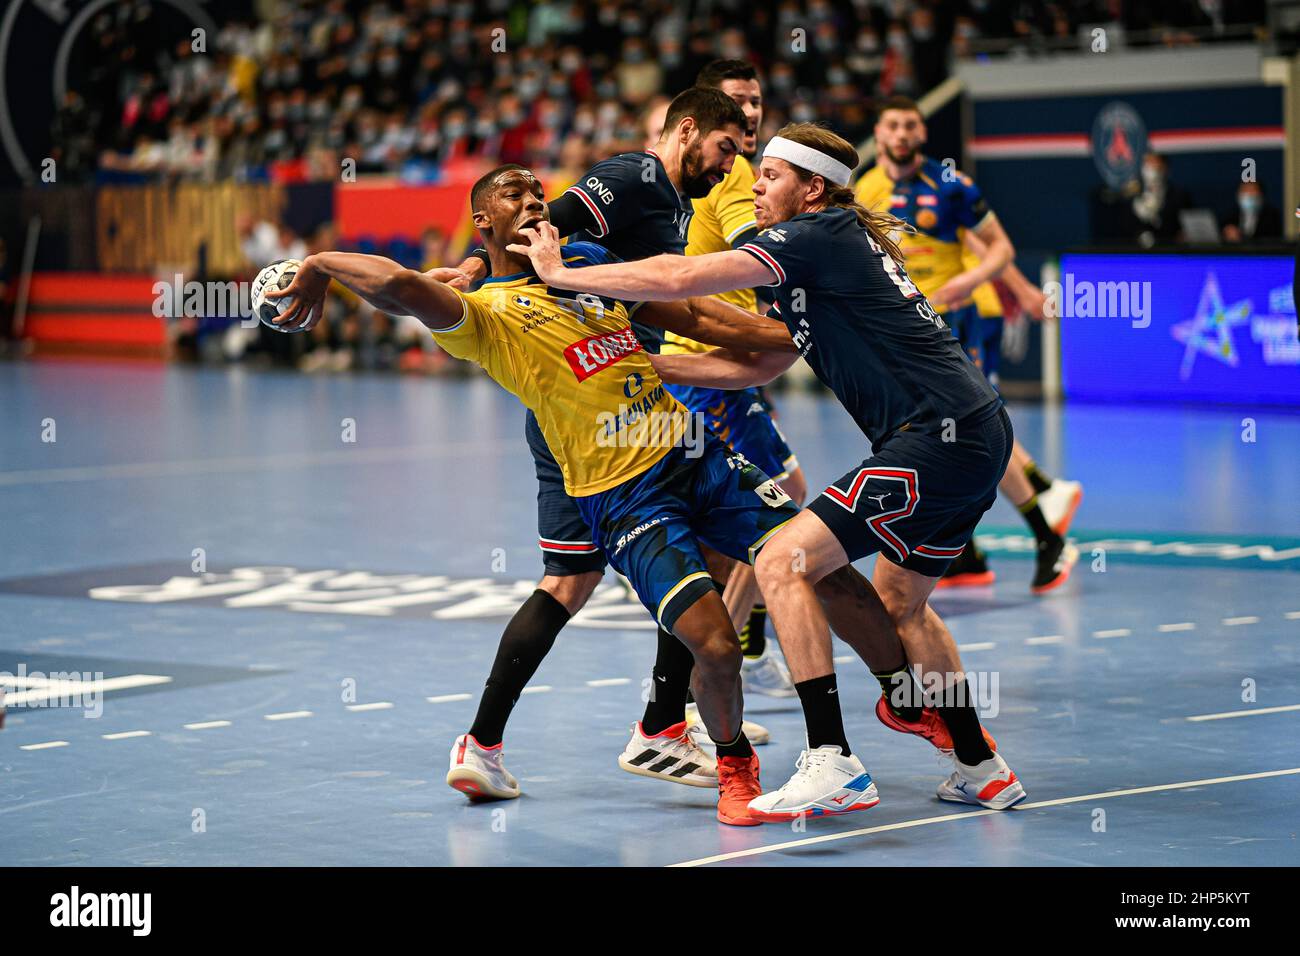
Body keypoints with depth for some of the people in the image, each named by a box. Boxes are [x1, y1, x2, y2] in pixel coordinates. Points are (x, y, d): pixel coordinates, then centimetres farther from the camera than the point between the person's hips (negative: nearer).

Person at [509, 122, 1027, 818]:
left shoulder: (821, 235, -9)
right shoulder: (818, 262, 20)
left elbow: (679, 278, -14)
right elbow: (758, 364, 22)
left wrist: (559, 273, -5)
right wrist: (647, 365, 20)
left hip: (938, 439, -10)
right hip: (976, 439, 10)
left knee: (783, 564, -11)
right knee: (897, 600, 25)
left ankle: (831, 763, -17)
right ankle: (980, 768, 30)